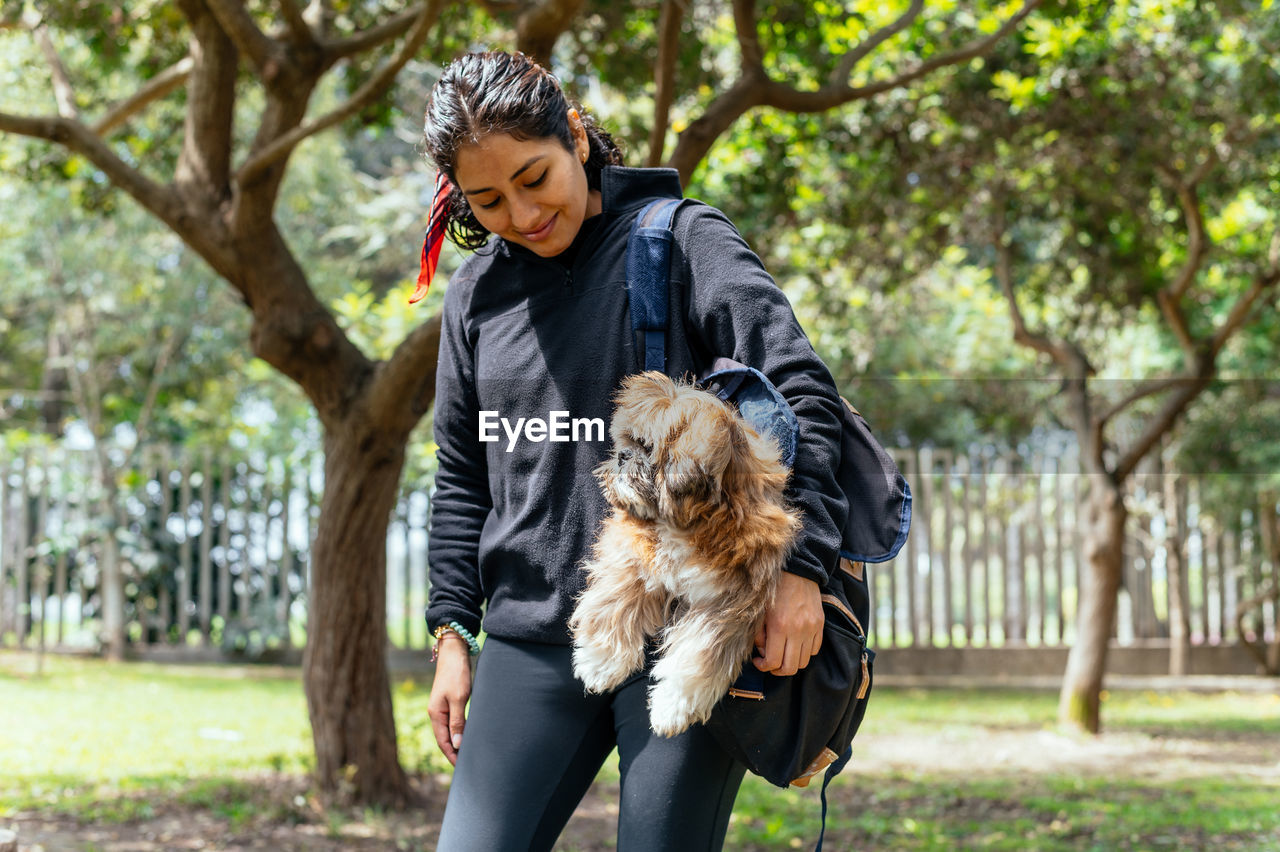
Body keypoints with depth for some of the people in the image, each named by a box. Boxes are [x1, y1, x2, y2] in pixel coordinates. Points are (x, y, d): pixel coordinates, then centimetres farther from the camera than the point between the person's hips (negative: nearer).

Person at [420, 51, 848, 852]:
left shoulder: (684, 242, -3)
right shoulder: (479, 290, 12)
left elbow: (802, 393, -10)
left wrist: (802, 566, -20)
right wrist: (452, 629, 11)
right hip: (531, 642, 5)